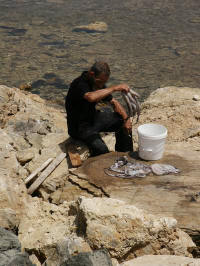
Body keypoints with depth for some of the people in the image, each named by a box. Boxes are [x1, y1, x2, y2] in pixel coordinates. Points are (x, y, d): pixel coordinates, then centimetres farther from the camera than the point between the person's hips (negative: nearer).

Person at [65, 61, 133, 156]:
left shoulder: (98, 83, 0)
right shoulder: (79, 84, -26)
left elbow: (114, 102, 7)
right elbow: (91, 97, -49)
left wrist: (126, 119, -6)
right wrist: (115, 88, -42)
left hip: (94, 117, 9)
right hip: (80, 126, -9)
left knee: (125, 123, 8)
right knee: (101, 149, -30)